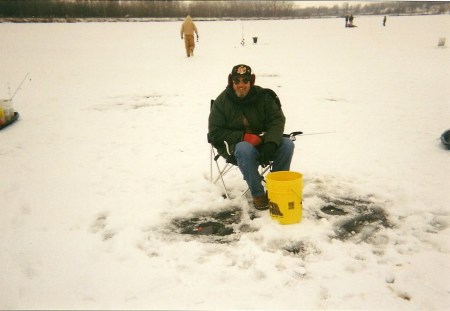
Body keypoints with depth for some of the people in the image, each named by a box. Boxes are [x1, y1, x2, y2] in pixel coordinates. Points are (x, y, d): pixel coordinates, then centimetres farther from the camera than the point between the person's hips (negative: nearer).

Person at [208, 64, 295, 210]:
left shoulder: (263, 96, -1)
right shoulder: (221, 102, -7)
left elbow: (277, 120, -5)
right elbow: (215, 133, -9)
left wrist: (271, 143, -26)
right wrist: (244, 137, -21)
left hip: (261, 141, 4)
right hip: (234, 146, -3)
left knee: (287, 144, -20)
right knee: (245, 149, -37)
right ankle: (257, 194, -24)